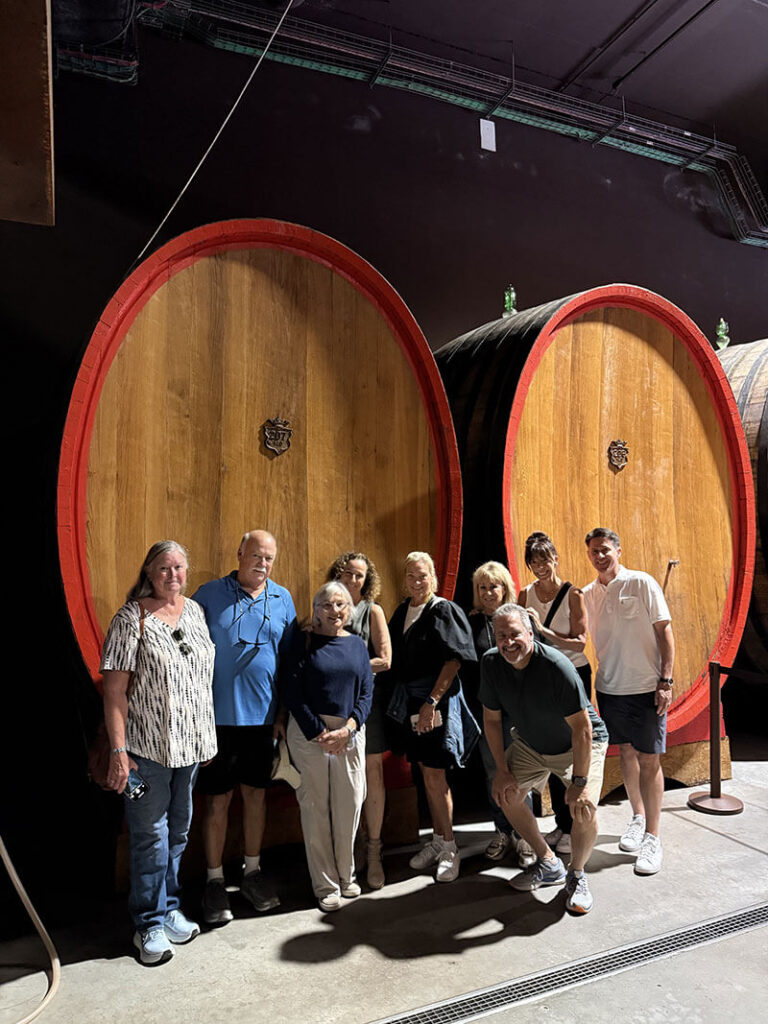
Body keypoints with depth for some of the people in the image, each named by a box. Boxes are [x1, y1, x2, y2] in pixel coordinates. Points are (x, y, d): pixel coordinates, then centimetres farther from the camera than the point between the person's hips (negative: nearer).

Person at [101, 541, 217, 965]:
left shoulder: (195, 611, 5)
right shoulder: (131, 619, -11)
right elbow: (114, 690, -13)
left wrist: (208, 735, 12)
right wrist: (118, 750, -17)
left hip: (190, 744, 6)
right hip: (148, 747, -5)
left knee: (178, 831, 17)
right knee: (150, 837, 5)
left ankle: (170, 909, 35)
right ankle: (150, 925, 22)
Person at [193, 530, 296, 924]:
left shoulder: (282, 599, 4)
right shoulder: (209, 594, -5)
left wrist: (283, 712, 6)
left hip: (263, 716, 3)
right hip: (219, 715, -3)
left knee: (256, 793, 14)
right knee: (217, 799, 6)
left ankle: (252, 871, 31)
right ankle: (214, 881, 22)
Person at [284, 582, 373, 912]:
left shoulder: (357, 645, 10)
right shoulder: (303, 642, 0)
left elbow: (367, 693, 7)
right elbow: (293, 693, -4)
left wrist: (347, 729, -8)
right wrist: (321, 733, -10)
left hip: (350, 733, 3)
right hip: (310, 732, -3)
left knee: (350, 804, 5)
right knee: (316, 807, 2)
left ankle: (346, 875, 25)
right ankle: (325, 885, 16)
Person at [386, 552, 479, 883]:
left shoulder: (444, 611, -9)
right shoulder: (402, 612, 10)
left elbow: (453, 661, -15)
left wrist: (432, 702, -21)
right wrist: (401, 699, 5)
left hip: (438, 699, -6)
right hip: (409, 700, 6)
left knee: (434, 774, -4)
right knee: (426, 772, 13)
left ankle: (449, 849, 10)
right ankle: (437, 840, 26)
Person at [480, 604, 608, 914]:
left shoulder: (557, 666, -35)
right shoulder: (491, 663, -18)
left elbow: (582, 728, -30)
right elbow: (491, 718, -6)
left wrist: (579, 781, -27)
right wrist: (502, 770, -7)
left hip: (580, 745, -5)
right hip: (531, 744, 6)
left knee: (584, 808, -22)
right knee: (505, 793, 0)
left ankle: (576, 875, 8)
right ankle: (549, 864, 22)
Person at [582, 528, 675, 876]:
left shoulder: (641, 583, -9)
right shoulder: (587, 594, 5)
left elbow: (664, 632, -9)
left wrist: (666, 681, -12)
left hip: (646, 687, -4)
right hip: (609, 687, 5)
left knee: (649, 759, 0)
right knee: (626, 753, 16)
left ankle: (652, 837, 12)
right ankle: (637, 818, 35)